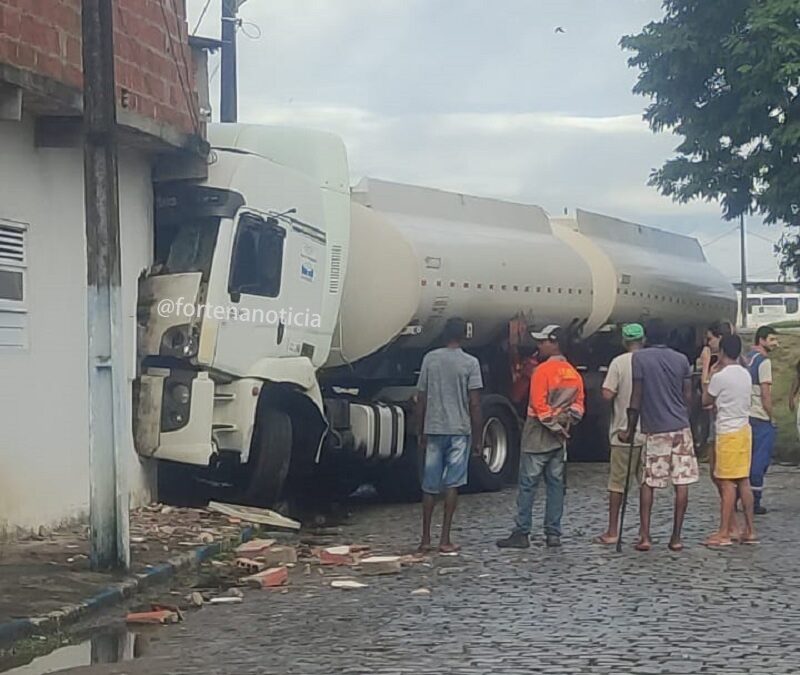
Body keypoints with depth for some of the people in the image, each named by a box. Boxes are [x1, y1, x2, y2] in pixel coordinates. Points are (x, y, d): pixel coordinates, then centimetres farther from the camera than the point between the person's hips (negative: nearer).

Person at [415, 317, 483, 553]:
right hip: (459, 430, -2)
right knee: (452, 485, 1)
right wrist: (476, 437, 1)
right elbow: (474, 404, -7)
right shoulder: (470, 363, -5)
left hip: (433, 429, 2)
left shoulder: (430, 359, 2)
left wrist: (421, 433, 13)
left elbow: (421, 399, 4)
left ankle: (425, 539, 9)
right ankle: (445, 540, -1)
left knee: (430, 485, 8)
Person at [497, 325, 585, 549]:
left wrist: (554, 426, -10)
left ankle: (521, 533, -5)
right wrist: (562, 424, 2)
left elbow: (539, 404, -17)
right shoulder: (573, 373, 10)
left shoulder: (543, 370, -13)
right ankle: (553, 534, 9)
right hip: (559, 438, 7)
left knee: (528, 484, -4)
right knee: (555, 484, 9)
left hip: (538, 434, -7)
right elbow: (578, 405, 10)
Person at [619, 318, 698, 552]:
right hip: (681, 427, 2)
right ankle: (676, 537, 4)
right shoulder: (681, 360, 6)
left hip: (654, 429, -2)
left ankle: (644, 536, 0)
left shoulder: (640, 358, -3)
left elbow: (636, 397, -4)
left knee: (647, 483, 6)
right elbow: (688, 397, 8)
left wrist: (630, 429, 4)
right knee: (682, 483, 3)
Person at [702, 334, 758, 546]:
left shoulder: (720, 377, -14)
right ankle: (749, 530, 11)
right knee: (743, 481, 10)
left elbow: (706, 401, 1)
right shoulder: (746, 375, 8)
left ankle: (724, 533, -3)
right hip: (744, 430, 7)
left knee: (727, 483, -5)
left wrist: (708, 376, 9)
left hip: (728, 433, -7)